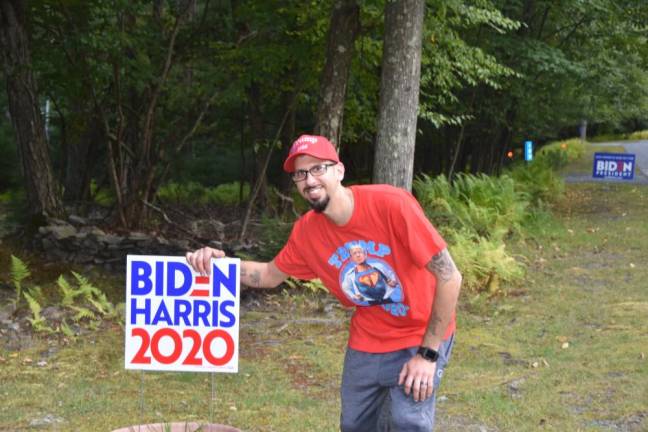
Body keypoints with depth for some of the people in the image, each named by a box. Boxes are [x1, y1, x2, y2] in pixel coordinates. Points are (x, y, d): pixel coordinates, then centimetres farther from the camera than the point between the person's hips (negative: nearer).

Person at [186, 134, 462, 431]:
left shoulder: (391, 204, -25)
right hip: (365, 344, 5)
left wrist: (428, 354, -20)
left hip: (420, 340, -5)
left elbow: (449, 276, -22)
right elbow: (270, 275, 11)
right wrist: (220, 262, -9)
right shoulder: (306, 231, -7)